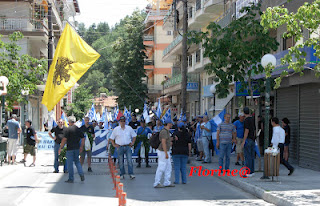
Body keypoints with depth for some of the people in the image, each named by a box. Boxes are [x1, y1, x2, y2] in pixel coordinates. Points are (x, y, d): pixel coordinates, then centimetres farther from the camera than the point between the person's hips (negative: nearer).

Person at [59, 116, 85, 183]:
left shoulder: (68, 129, -11)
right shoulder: (78, 129, 6)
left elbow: (64, 139, -15)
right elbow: (83, 138, 11)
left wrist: (60, 148, -9)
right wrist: (81, 146, 21)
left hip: (70, 148, -5)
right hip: (77, 148, 5)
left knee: (70, 163, 2)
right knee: (77, 161, 20)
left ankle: (71, 179, 6)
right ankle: (81, 174, 3)